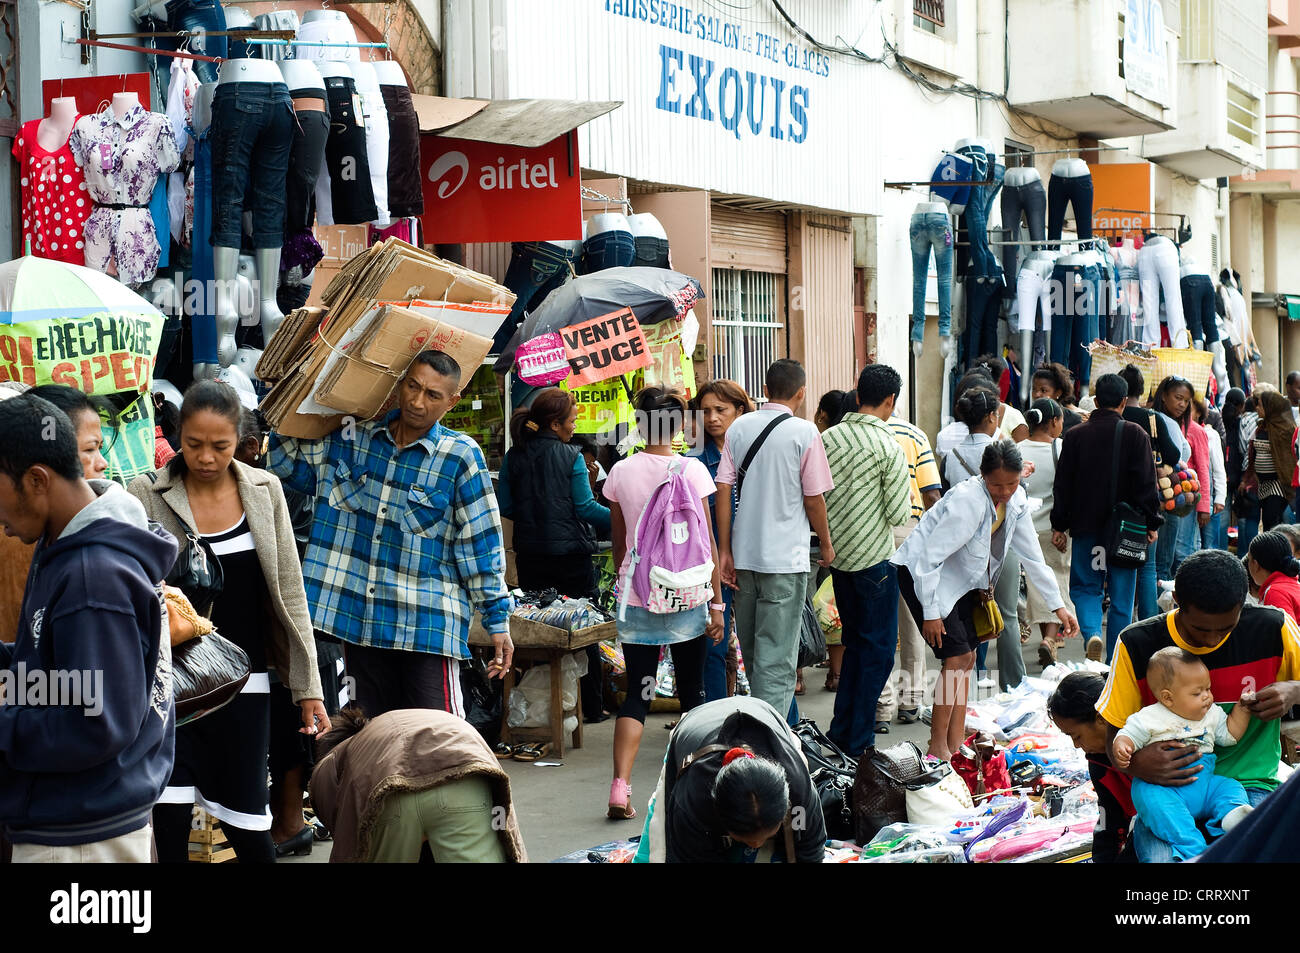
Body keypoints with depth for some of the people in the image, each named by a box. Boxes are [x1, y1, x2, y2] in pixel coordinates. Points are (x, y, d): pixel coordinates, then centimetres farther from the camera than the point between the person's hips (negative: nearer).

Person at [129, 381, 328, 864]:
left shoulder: (264, 490, 2)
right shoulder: (146, 496, -4)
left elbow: (289, 594, 6)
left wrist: (308, 687, 4)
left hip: (243, 687, 1)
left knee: (248, 824, 3)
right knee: (169, 821, -3)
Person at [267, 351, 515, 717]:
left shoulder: (461, 457, -4)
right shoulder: (351, 439, 6)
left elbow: (481, 545, -1)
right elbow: (286, 461, 21)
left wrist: (497, 621, -1)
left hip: (428, 622, -4)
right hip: (358, 616, 4)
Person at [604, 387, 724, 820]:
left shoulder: (621, 472, 1)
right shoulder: (690, 470, -8)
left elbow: (619, 541, 10)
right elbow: (706, 542, -8)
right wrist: (717, 602, -3)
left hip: (636, 595, 2)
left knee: (637, 694, 4)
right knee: (692, 691, 13)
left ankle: (620, 785, -12)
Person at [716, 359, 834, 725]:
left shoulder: (738, 428, 4)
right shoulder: (804, 432, -8)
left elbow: (723, 492, 1)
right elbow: (814, 500, -6)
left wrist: (725, 551, 4)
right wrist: (826, 544, 10)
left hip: (743, 556, 5)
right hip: (786, 558, -5)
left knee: (752, 653, 17)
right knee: (776, 658, -3)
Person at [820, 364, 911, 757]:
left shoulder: (828, 438, 2)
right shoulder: (888, 446, -14)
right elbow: (898, 513, -13)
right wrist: (905, 496, 8)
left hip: (838, 556, 6)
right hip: (874, 556, -6)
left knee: (855, 643, 19)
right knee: (878, 649, 3)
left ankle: (840, 734, 20)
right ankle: (858, 744, 3)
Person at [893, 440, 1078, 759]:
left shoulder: (1016, 500, -5)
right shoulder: (969, 501, -30)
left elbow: (1032, 555, 7)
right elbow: (930, 557, -27)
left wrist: (1058, 605, 6)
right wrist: (930, 613, -24)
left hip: (961, 578, 9)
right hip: (921, 574, -8)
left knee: (967, 657, 4)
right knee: (957, 657, -15)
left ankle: (956, 744, 9)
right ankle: (937, 749, -10)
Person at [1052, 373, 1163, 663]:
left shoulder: (1075, 435, 1)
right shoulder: (1135, 435, -4)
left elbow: (1063, 485, 3)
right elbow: (1146, 484, -6)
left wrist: (1059, 526, 9)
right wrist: (1151, 523, 1)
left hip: (1085, 525, 1)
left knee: (1085, 587, 12)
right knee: (1121, 596, 8)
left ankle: (1092, 633, -16)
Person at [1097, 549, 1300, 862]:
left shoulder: (1273, 628, -2)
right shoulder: (1137, 645, -2)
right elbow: (1115, 736, 4)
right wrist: (1136, 763, -19)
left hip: (1249, 785, 1)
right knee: (1160, 857, -33)